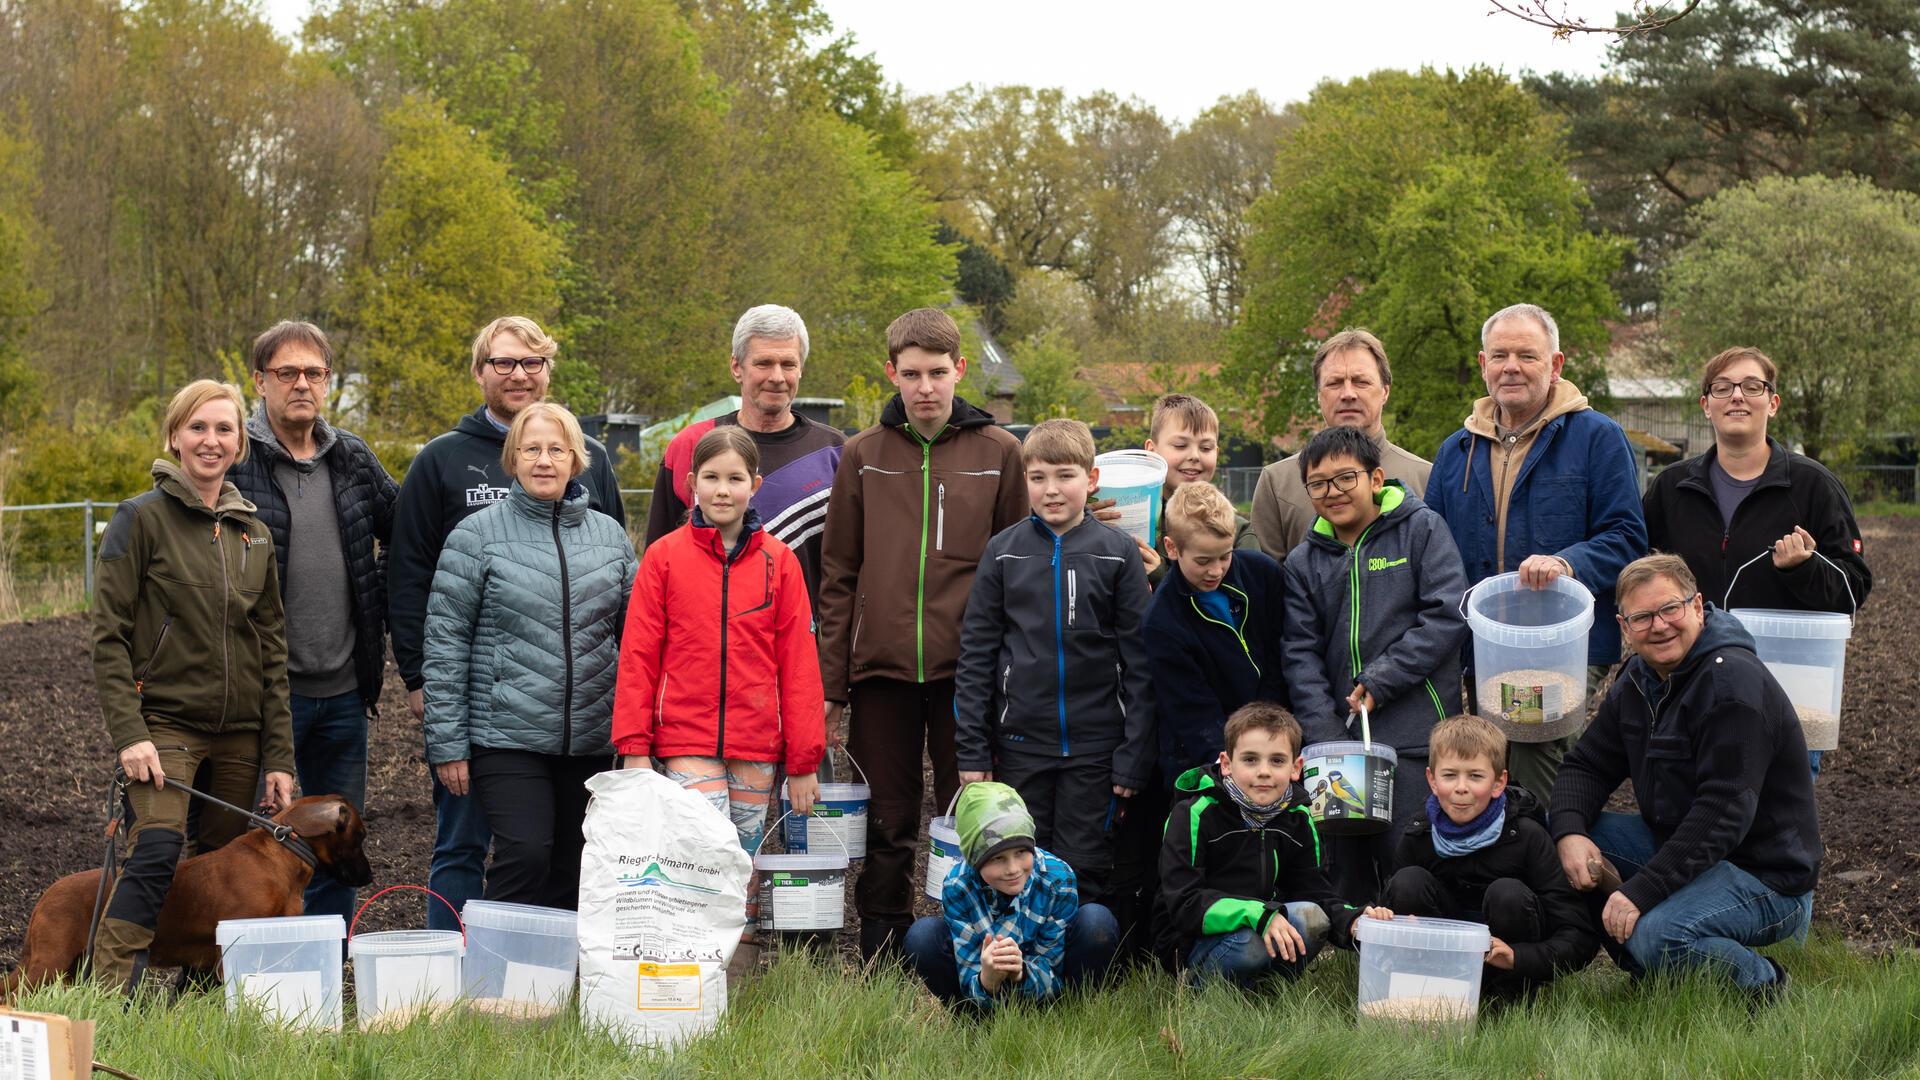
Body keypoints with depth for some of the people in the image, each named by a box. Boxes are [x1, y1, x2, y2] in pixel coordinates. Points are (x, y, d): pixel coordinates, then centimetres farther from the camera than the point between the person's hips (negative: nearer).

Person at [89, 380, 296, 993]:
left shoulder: (254, 533, 13)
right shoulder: (142, 518, -2)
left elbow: (273, 652, 14)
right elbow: (108, 637, -6)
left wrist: (279, 758, 8)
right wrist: (128, 732, -16)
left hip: (240, 734, 5)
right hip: (165, 722, -5)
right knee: (157, 849, -22)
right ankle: (108, 999, -21)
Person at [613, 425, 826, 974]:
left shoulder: (779, 562, 5)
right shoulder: (665, 557, 2)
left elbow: (798, 661, 5)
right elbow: (637, 655, 2)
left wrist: (804, 760, 3)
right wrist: (633, 746, -3)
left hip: (757, 744, 2)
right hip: (685, 739, -2)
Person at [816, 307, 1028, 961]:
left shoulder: (998, 453, 5)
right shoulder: (864, 455, 8)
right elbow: (837, 577, 8)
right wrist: (830, 684, 2)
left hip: (968, 671, -1)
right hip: (881, 670, 1)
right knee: (886, 827, 6)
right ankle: (881, 962, 15)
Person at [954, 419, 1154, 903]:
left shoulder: (1118, 552, 0)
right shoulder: (1003, 551, 3)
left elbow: (1139, 661, -1)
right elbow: (976, 655, 4)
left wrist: (1134, 756, -6)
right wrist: (972, 749, -1)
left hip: (1094, 747, -1)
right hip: (1020, 742, 1)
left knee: (1085, 873, 2)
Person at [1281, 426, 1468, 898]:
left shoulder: (1422, 530, 2)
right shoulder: (1303, 562, 13)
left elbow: (1448, 616, -7)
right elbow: (1300, 653, 6)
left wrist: (1379, 682, -10)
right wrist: (1327, 735, -8)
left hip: (1414, 735, -4)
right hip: (1338, 735, 4)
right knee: (1346, 872, 6)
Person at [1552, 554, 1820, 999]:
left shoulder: (1734, 683, -21)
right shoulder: (1639, 679, 7)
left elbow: (1723, 815, -28)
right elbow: (1587, 764, 10)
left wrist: (1641, 891, -31)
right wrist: (1569, 832, -13)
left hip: (1768, 877, -9)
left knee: (1658, 936, -34)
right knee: (1557, 831, -3)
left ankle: (1764, 986, -3)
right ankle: (1648, 976, 7)